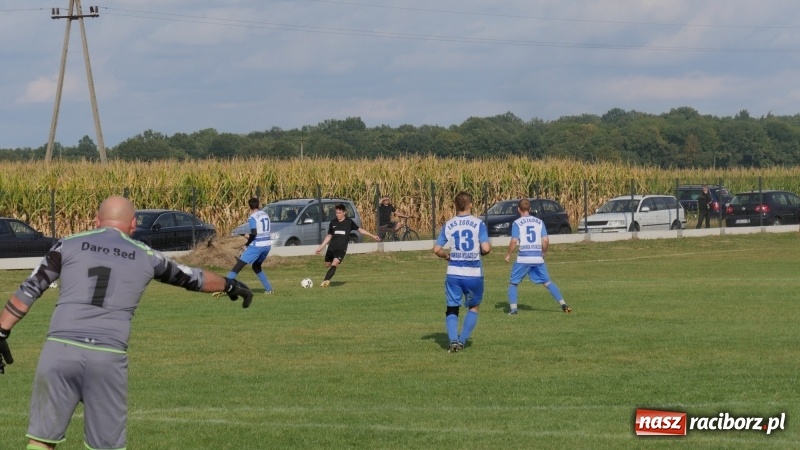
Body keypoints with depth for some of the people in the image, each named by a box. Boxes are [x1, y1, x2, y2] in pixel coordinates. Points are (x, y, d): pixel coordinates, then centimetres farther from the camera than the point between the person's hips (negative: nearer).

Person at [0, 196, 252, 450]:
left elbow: (29, 290, 7)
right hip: (108, 359, 0)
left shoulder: (69, 245, 12)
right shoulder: (146, 257, 15)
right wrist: (229, 285, 48)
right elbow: (192, 278, 31)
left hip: (60, 350, 0)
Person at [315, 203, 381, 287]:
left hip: (341, 249, -4)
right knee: (327, 265, 7)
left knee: (334, 264, -24)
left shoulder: (349, 222, 1)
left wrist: (372, 236, 6)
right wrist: (321, 247, 17)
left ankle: (326, 280, -35)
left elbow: (360, 229, 9)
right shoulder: (333, 223, 8)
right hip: (331, 248, 4)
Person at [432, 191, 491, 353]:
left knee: (451, 309, 10)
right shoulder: (478, 224, -6)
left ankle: (453, 340, -11)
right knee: (474, 307, 19)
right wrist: (484, 250, 9)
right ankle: (462, 340, 9)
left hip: (453, 273, 1)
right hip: (473, 274, -1)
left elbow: (436, 249, 0)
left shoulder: (448, 225, 1)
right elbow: (486, 248, -14)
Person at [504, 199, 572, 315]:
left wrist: (508, 254, 1)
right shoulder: (539, 222, 8)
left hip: (523, 258, -3)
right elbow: (545, 240, 1)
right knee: (547, 282, 12)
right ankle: (563, 304, 3)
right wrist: (544, 253, 17)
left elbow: (514, 241, -12)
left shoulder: (517, 223, -2)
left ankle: (513, 308, -2)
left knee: (513, 283, 11)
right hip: (538, 258, 3)